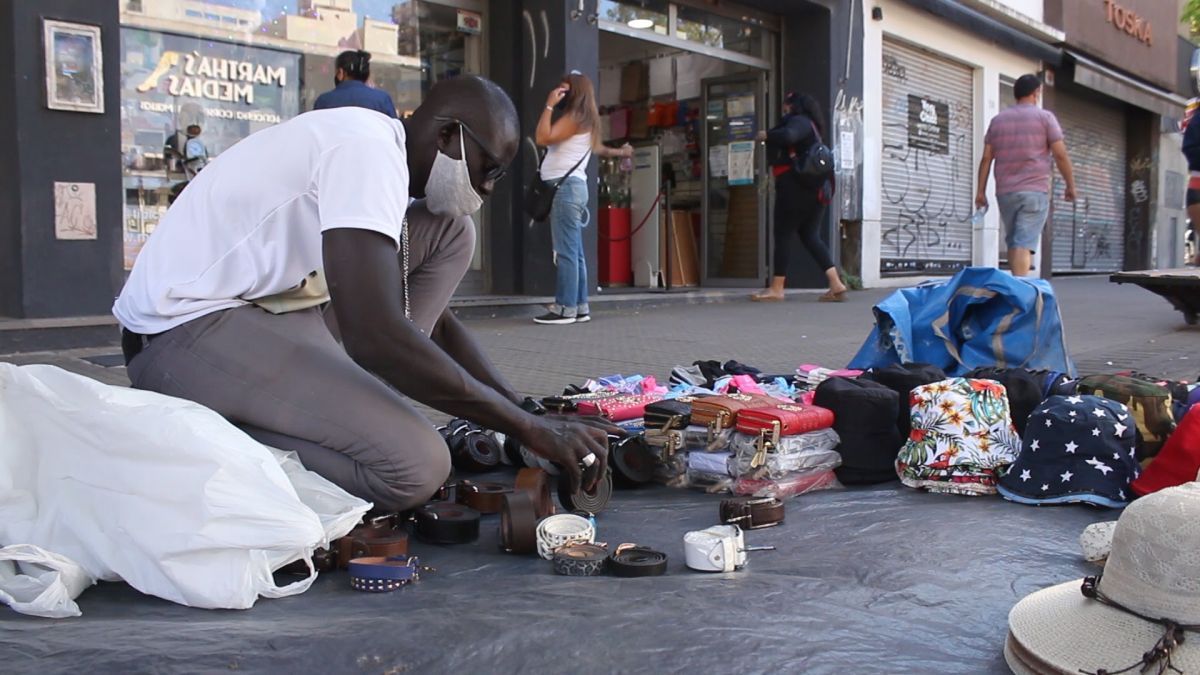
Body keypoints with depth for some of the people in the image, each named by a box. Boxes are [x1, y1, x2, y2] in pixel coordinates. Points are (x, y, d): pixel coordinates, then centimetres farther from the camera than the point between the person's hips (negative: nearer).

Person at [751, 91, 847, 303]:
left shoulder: (799, 121, -6)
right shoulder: (809, 125, 26)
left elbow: (787, 136, -27)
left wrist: (766, 136, -10)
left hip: (797, 188, -9)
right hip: (815, 187, 9)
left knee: (783, 236, -4)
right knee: (811, 237, 5)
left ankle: (776, 289, -2)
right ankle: (836, 284, -4)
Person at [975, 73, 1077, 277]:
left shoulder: (997, 120, 13)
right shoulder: (1044, 117, 2)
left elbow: (986, 158, 8)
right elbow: (1060, 155, -2)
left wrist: (981, 191, 10)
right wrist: (1071, 185, 7)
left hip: (1005, 192, 4)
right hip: (1034, 191, -4)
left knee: (1014, 242, 13)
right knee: (1024, 243, -11)